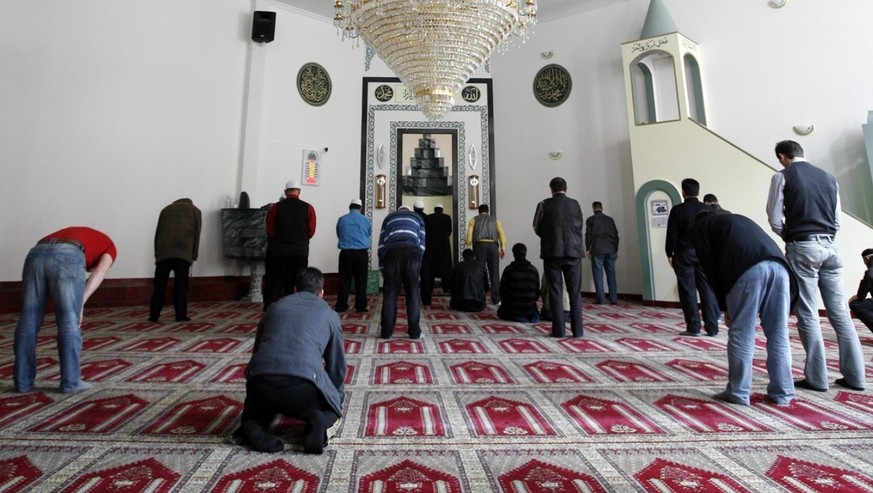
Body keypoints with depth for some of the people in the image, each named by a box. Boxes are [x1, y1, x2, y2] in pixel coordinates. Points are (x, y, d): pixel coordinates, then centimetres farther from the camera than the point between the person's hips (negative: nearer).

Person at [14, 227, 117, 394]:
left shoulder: (72, 233, 43)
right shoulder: (109, 246, 28)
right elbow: (99, 273, 6)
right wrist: (80, 304, -3)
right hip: (68, 256, -5)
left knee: (28, 322, 14)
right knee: (70, 323, 1)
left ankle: (23, 381, 23)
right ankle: (70, 382, 8)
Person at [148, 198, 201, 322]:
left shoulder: (166, 209, 27)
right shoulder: (195, 210, 19)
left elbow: (157, 233, 19)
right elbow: (196, 233, 8)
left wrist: (157, 253, 18)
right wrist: (193, 255, 6)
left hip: (164, 250, 3)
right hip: (183, 250, -2)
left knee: (159, 284, 6)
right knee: (181, 284, -1)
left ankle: (154, 315, 8)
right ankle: (181, 315, -1)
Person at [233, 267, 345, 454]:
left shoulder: (275, 307, 28)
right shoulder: (329, 314, 22)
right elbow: (337, 366, 28)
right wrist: (334, 396, 47)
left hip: (261, 382, 3)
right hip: (304, 385, -2)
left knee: (258, 398, 38)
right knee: (332, 407, 29)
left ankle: (253, 425, 6)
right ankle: (317, 421, -4)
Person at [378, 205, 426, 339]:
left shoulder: (389, 217, 30)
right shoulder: (417, 217, 29)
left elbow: (381, 243, 19)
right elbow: (422, 243, 17)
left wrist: (382, 267, 20)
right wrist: (418, 262, 22)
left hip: (392, 252, 1)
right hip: (412, 252, 0)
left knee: (390, 294, 5)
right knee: (413, 294, 5)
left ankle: (386, 332, 7)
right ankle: (414, 332, 6)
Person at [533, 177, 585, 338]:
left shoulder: (544, 205, -1)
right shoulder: (575, 204, 3)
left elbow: (536, 228, 4)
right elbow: (580, 226, 10)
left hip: (552, 253, -1)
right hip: (573, 252, 1)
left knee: (555, 292, 3)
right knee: (575, 292, 7)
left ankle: (558, 330, 4)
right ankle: (577, 329, 8)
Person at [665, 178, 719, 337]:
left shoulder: (677, 210, -7)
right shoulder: (707, 209, 2)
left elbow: (672, 234, -7)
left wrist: (669, 253, 2)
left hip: (684, 254, -3)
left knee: (688, 291, 2)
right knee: (708, 290, 7)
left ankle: (693, 328, 4)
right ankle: (712, 328, 11)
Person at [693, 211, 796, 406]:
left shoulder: (701, 226, 23)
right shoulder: (739, 219, 39)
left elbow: (711, 268, 12)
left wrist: (725, 307, 18)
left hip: (748, 269, -6)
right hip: (779, 265, 6)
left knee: (741, 334, 4)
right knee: (779, 334, 14)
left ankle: (738, 393, 12)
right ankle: (782, 393, 24)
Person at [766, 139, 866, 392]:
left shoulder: (782, 177, -3)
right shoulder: (828, 177, 14)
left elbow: (775, 219, -6)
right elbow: (837, 220, 15)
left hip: (802, 248, -6)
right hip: (830, 247, 6)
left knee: (808, 314, -2)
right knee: (840, 312, 9)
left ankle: (817, 378, 3)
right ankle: (854, 375, 15)